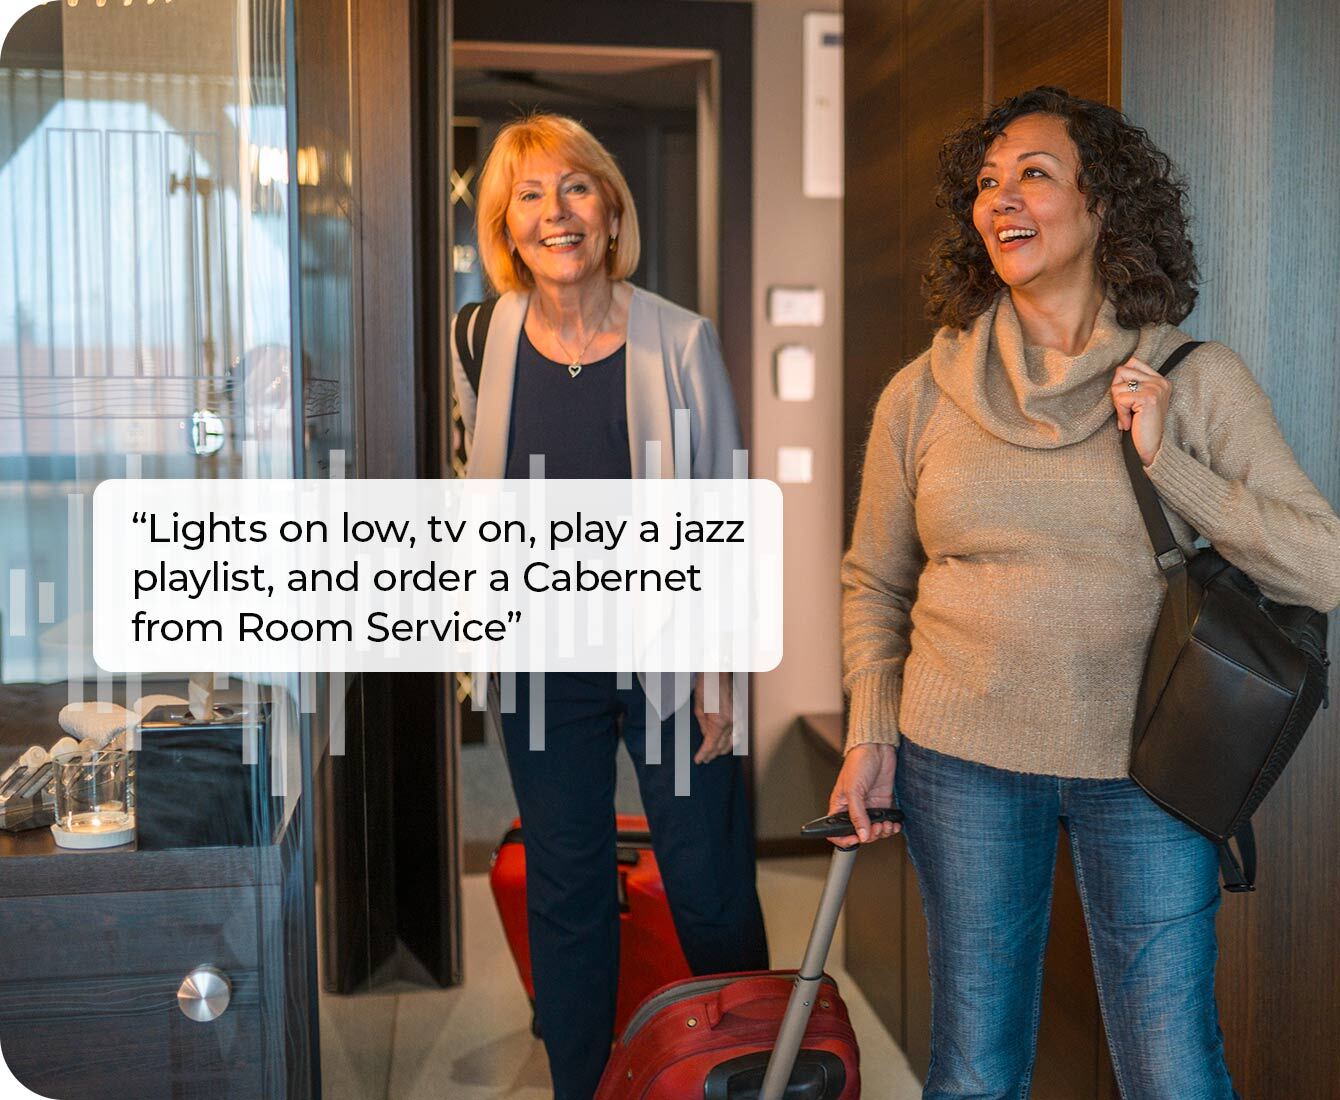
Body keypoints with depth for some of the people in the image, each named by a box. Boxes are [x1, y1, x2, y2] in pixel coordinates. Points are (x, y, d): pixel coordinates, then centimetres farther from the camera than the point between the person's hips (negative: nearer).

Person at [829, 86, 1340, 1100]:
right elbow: (875, 581, 10)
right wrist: (871, 732, 0)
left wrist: (1166, 462, -15)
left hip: (1142, 769, -1)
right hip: (964, 760, 1)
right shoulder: (924, 394, 0)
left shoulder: (1198, 382, -4)